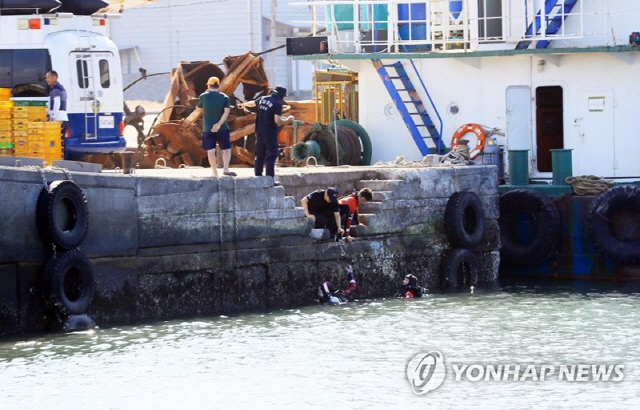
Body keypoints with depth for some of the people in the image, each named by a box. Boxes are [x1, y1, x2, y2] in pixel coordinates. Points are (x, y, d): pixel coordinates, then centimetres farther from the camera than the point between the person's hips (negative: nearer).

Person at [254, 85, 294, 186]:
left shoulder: (262, 99, 7)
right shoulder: (277, 104, -14)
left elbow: (254, 103, 29)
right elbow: (277, 121, -19)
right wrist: (287, 119, -1)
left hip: (259, 132, 7)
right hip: (270, 133, -7)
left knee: (259, 155, 15)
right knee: (271, 155, -4)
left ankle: (258, 177, 19)